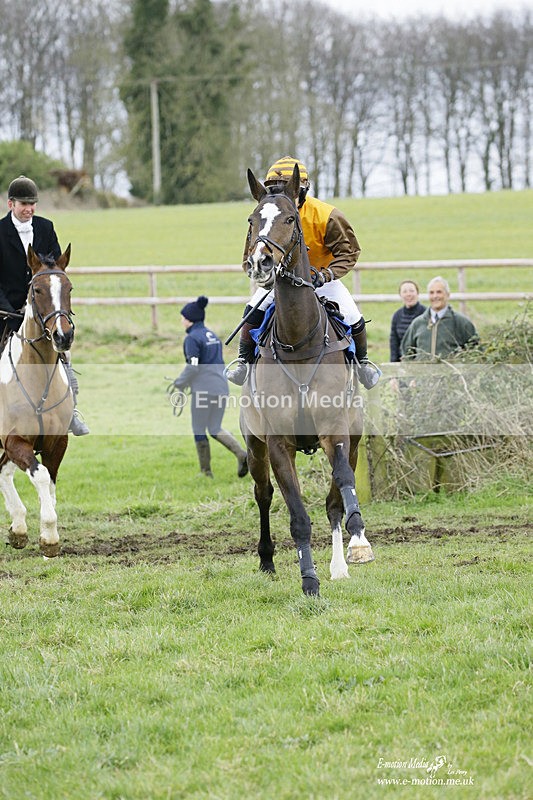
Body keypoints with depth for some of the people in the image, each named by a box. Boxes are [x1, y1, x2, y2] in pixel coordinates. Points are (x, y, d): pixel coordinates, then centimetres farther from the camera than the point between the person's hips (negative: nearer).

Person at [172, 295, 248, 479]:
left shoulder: (192, 339, -9)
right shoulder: (213, 336, 16)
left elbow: (192, 366, -17)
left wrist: (178, 386, -4)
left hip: (203, 391, -8)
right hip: (221, 388, 8)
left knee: (199, 431, 7)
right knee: (215, 429, 15)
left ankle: (206, 471, 12)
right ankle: (241, 454, -7)